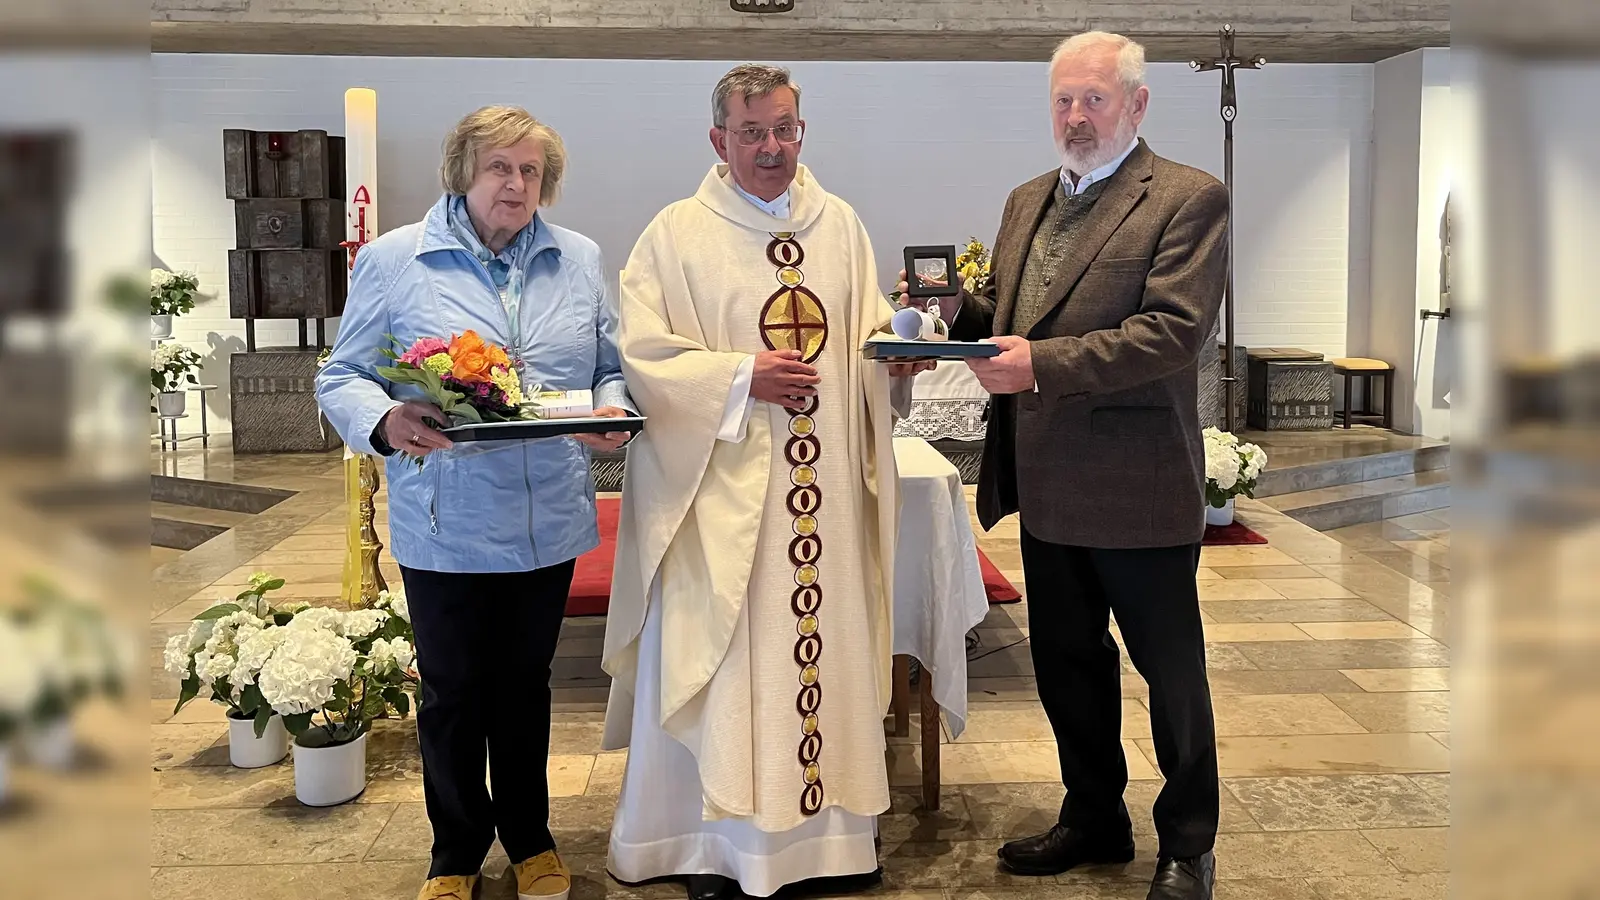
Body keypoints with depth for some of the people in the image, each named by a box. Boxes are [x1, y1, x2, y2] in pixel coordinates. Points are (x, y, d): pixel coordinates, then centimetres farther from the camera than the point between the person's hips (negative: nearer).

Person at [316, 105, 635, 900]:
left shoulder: (581, 261, 7)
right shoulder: (392, 261, -2)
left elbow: (614, 368, 11)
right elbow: (342, 379, -2)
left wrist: (613, 412, -12)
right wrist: (387, 423, -23)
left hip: (548, 522, 3)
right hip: (445, 527, -2)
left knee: (526, 686, 17)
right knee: (452, 693, 10)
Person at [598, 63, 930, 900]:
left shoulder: (840, 225, 9)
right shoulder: (676, 234, -3)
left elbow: (870, 338, 13)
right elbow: (645, 359, -7)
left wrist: (897, 356, -9)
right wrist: (743, 379, -17)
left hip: (824, 487, 4)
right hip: (720, 488, -4)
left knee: (824, 648, 10)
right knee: (719, 661, 2)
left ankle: (825, 822, 24)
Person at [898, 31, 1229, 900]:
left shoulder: (1189, 199, -8)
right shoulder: (1027, 202, 14)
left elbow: (1173, 329, -19)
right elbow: (998, 313, 19)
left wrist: (1043, 362, -26)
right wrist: (945, 312, -4)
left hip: (1140, 483, -7)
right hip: (1047, 485, 7)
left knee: (1171, 668, 7)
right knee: (1066, 663, 17)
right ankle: (1093, 817, 35)